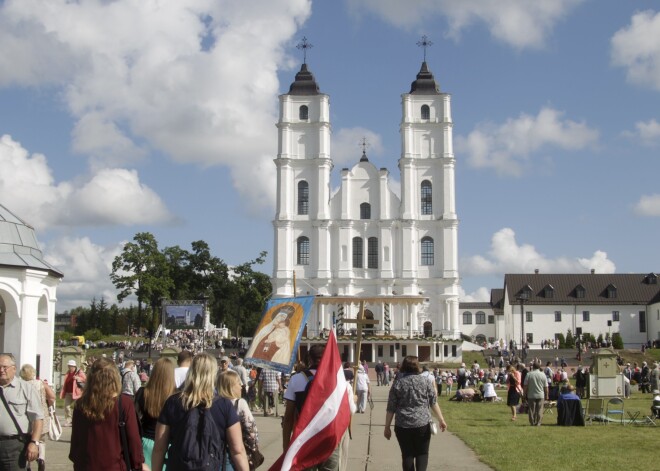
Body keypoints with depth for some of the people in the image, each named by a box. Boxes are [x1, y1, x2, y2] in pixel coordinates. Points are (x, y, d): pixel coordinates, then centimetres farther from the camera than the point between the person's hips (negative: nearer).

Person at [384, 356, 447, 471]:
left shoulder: (398, 383, 3)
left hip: (403, 425, 0)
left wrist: (387, 427, 7)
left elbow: (391, 408, 2)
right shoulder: (426, 382, 4)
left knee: (407, 454, 9)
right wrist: (441, 420, 0)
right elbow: (434, 403, -2)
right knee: (422, 453, 11)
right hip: (423, 424, 0)